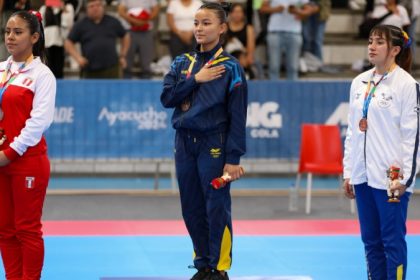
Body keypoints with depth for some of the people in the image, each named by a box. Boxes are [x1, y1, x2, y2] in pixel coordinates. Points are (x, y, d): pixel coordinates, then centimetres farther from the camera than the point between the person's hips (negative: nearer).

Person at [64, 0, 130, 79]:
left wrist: (123, 56, 13)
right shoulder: (80, 25, 3)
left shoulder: (113, 22, 8)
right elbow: (68, 43, 5)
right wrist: (78, 57, -8)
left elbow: (125, 36, 20)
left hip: (111, 70, 1)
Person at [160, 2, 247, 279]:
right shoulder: (182, 62, 9)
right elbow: (167, 97, -1)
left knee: (217, 209, -4)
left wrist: (233, 159, -13)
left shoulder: (230, 67, -6)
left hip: (213, 145, -5)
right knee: (192, 210, 9)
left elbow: (237, 117, -8)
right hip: (184, 143, 5)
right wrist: (196, 79, -12)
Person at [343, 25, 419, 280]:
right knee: (371, 239, 13)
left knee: (392, 239, -1)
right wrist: (348, 172, 12)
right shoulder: (360, 82, 10)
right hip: (363, 174, 6)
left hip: (391, 177, -6)